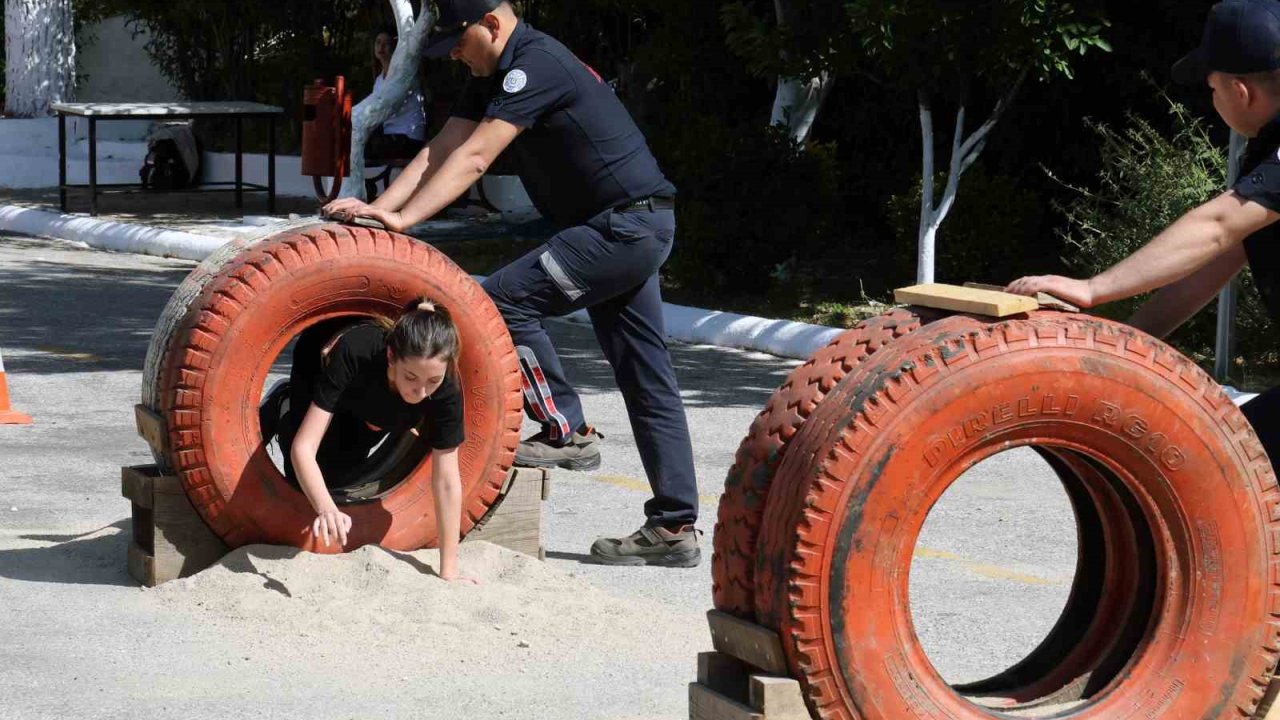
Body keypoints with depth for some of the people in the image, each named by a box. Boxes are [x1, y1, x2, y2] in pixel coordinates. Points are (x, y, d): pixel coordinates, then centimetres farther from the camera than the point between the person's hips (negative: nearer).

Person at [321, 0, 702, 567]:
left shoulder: (536, 65, -18)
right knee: (645, 379, 9)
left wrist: (403, 219, -26)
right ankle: (675, 528, 11)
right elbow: (442, 150, 7)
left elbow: (473, 159, -24)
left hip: (626, 227, -10)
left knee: (507, 298, -13)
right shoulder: (493, 76, 13)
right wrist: (379, 209, -4)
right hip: (631, 231, 10)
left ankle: (566, 431, -4)